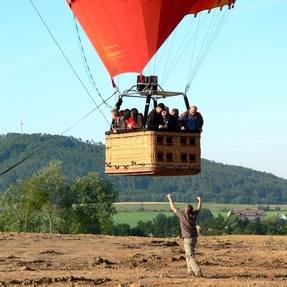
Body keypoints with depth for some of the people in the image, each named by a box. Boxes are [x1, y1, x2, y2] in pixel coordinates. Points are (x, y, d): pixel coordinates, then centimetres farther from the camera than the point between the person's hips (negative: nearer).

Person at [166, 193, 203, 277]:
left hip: (187, 239, -6)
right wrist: (199, 200, 42)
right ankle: (190, 270, 23)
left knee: (190, 256, -9)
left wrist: (170, 199, 18)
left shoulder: (182, 215, -11)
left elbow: (173, 208, 3)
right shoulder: (193, 214, 1)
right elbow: (198, 208, 23)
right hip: (194, 238, 6)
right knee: (189, 254, 22)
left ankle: (198, 272, -20)